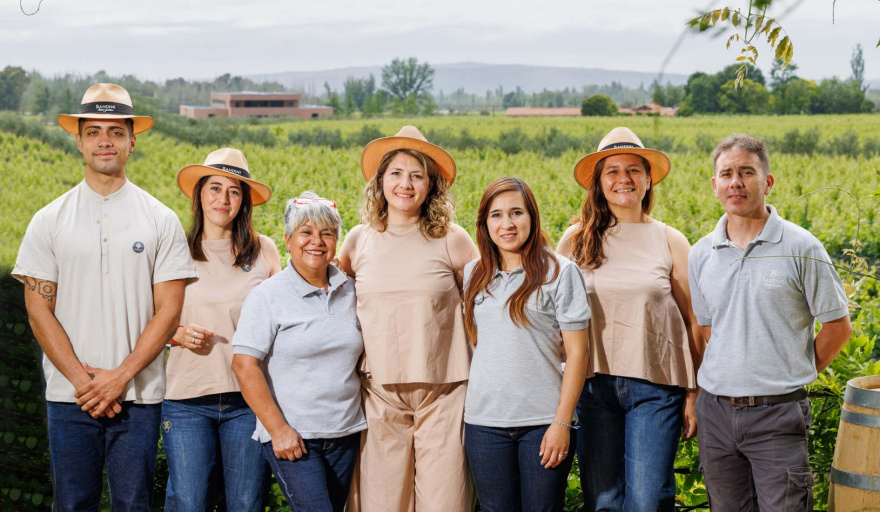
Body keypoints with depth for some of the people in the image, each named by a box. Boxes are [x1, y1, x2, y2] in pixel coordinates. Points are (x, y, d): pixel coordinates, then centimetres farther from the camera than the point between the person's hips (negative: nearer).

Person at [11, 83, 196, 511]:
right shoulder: (49, 221, 5)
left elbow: (168, 311, -2)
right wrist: (82, 379, -9)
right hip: (69, 395, 1)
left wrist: (120, 376, -11)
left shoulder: (161, 221, 3)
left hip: (138, 396, -1)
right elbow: (38, 310, 1)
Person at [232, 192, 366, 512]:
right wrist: (278, 429, -15)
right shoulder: (268, 296, -5)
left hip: (346, 434, 5)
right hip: (291, 437, -5)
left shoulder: (350, 291, 8)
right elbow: (244, 365, -11)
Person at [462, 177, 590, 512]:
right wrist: (465, 412, 10)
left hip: (543, 422, -3)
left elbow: (576, 353, -5)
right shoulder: (474, 274, 9)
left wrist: (562, 422, -10)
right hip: (484, 422, 3)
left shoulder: (560, 272, -3)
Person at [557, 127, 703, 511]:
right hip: (593, 383, 1)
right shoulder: (576, 240, 5)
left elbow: (693, 322, 6)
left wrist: (694, 393, 4)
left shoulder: (670, 241, 4)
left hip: (655, 384, -1)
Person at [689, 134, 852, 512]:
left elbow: (838, 326, 0)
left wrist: (795, 374, 3)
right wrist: (733, 376, 7)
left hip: (777, 413, -4)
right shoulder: (701, 255, 7)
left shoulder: (800, 248, -6)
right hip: (716, 411, 4)